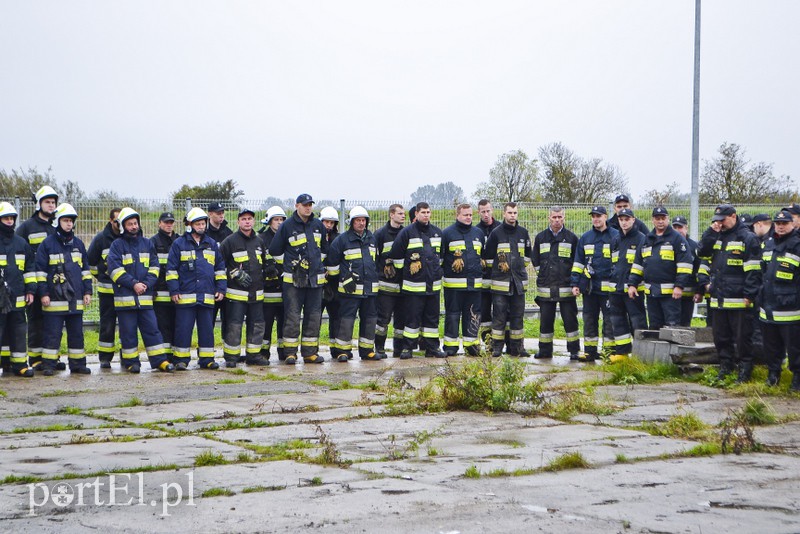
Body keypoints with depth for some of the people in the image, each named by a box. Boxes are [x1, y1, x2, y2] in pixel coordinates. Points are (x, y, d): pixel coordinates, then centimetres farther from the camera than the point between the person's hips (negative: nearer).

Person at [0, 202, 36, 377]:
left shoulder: (21, 243, 13)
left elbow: (29, 268, 18)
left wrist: (30, 290, 11)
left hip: (17, 298, 5)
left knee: (19, 332, 8)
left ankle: (20, 364, 13)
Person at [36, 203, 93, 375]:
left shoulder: (78, 243, 12)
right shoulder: (47, 244, -2)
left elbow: (85, 269, 17)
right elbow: (40, 270, -2)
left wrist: (87, 292, 11)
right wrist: (43, 293, -7)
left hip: (75, 299, 4)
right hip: (55, 299, -4)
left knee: (76, 333, 8)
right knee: (52, 333, -2)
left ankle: (78, 364, 15)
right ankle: (49, 365, 4)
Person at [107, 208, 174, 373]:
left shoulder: (147, 243, 12)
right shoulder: (117, 245, 1)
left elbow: (154, 266, 9)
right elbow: (115, 269, -8)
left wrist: (146, 284, -7)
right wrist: (133, 284, -15)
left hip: (145, 296, 3)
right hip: (125, 296, -3)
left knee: (152, 328, 1)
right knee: (128, 331, 2)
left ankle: (159, 360, 3)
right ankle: (131, 362, 10)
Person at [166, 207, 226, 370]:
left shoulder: (212, 244, 14)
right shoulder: (179, 244, 3)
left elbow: (220, 268, 18)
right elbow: (171, 269, 2)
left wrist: (221, 289, 10)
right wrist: (174, 290, -4)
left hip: (207, 296, 3)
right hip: (185, 296, -3)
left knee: (207, 328, 5)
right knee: (183, 328, -3)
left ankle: (207, 358, 12)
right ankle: (181, 359, 3)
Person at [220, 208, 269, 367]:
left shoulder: (258, 241, 16)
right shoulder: (230, 241, -4)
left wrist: (261, 280, 19)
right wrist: (237, 273, -12)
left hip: (256, 293, 6)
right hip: (236, 293, -6)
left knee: (257, 325, 7)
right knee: (234, 326, -8)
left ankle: (254, 354, 18)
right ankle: (231, 357, 0)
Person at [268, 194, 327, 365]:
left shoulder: (318, 225, 11)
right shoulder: (287, 225, -3)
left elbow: (325, 248, 24)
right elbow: (274, 250, 2)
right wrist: (289, 262, 5)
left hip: (315, 279, 4)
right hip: (293, 279, -4)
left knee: (314, 317, 6)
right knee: (292, 316, -6)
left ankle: (310, 352, 12)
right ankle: (290, 352, -2)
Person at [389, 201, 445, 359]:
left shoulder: (437, 232, 12)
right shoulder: (407, 232, -5)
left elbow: (441, 253, 25)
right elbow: (395, 254, -2)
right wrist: (405, 268, 0)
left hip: (433, 284, 5)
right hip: (413, 285, -5)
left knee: (432, 316, 8)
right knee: (412, 317, -3)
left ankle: (432, 348, 13)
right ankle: (407, 347, 3)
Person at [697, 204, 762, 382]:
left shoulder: (747, 238, -7)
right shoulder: (715, 236, 16)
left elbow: (753, 270, -10)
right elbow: (702, 253, 6)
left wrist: (749, 295, -15)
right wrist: (711, 232, -2)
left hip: (738, 300, -7)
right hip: (718, 298, 7)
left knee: (742, 336, 0)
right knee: (720, 335, 13)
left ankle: (745, 369, 9)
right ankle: (726, 365, 24)